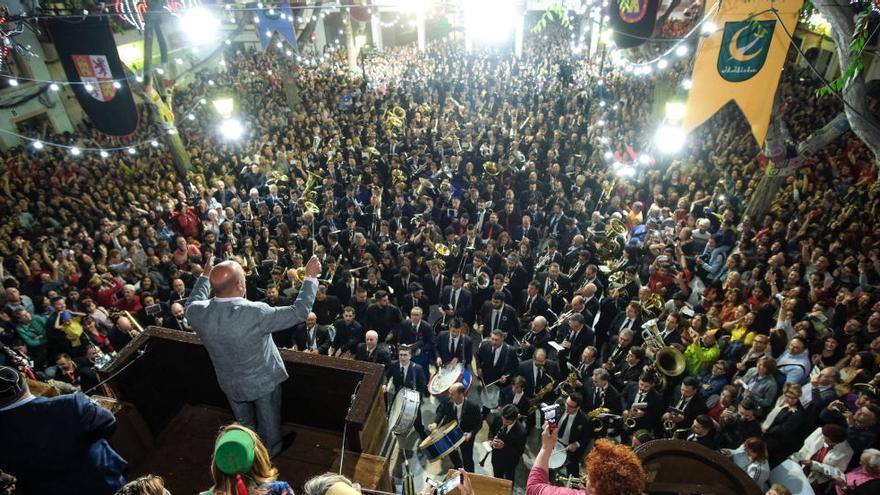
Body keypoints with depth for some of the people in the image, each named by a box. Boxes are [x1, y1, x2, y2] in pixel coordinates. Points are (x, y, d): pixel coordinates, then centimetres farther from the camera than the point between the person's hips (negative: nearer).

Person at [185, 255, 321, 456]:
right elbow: (299, 311, -26)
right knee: (268, 419, 26)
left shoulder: (197, 313, -25)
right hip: (263, 379, -4)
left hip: (229, 382, 4)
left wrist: (205, 275, 12)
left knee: (243, 421, 32)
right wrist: (311, 277, -20)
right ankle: (271, 450, 51)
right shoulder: (256, 313, -39)